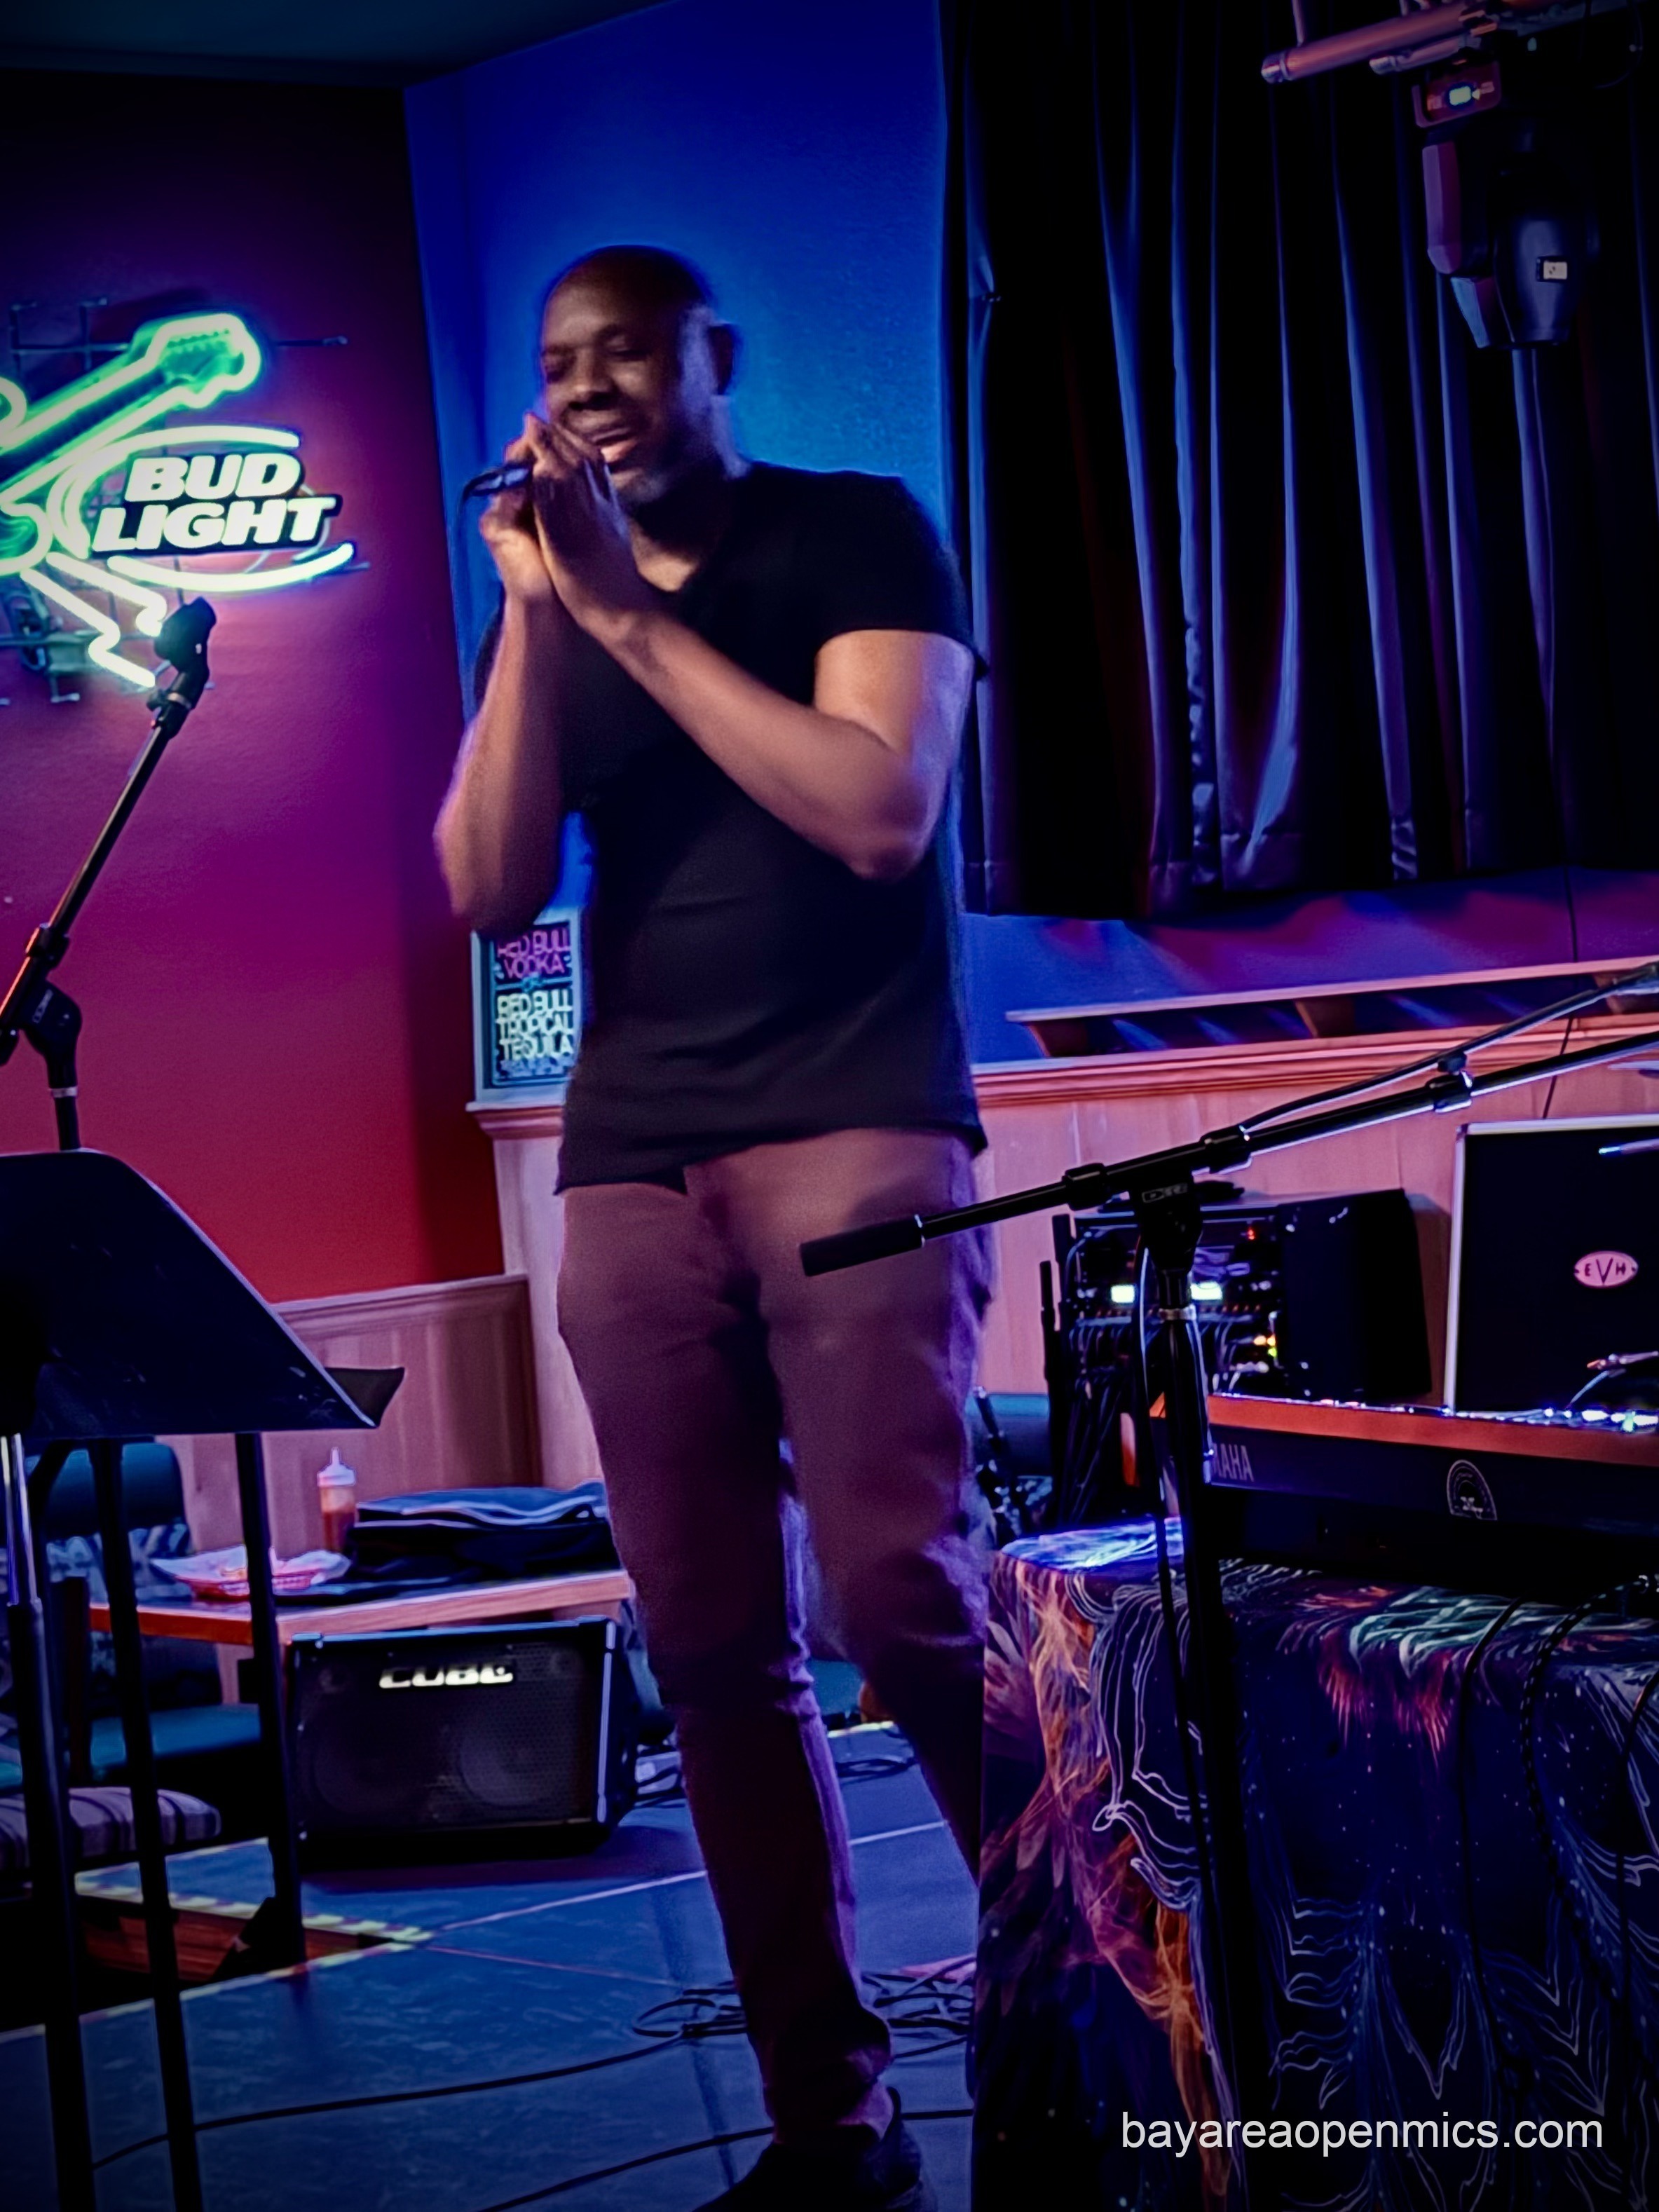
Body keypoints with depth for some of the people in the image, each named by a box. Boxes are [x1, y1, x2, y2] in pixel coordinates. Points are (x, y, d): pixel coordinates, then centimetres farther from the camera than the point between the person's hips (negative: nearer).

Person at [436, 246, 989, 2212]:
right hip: (627, 1166, 4)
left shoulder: (858, 534, 4)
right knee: (707, 1646, 0)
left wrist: (625, 607, -10)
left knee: (903, 1599, -17)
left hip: (853, 1134, -4)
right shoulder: (551, 599, 16)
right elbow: (488, 888, 5)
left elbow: (880, 811, -11)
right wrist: (536, 610, -4)